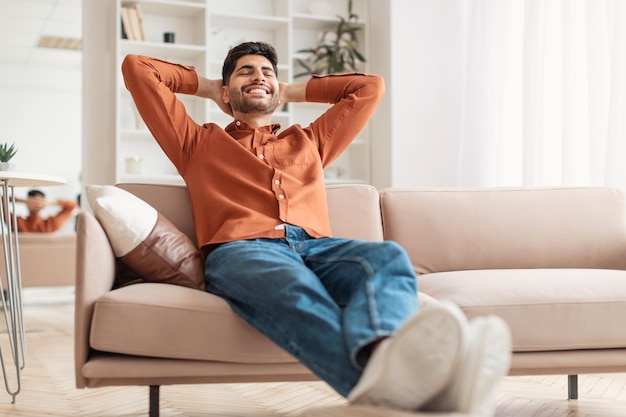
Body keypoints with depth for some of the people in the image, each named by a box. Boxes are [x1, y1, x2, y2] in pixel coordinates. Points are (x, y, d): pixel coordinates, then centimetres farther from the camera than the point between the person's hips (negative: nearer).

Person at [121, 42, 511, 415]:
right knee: (294, 291, -41)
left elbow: (370, 86, 47)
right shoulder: (200, 142, 31)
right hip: (240, 249, -3)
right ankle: (387, 377, -71)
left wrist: (293, 91, 48)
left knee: (388, 257, -33)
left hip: (316, 246, 4)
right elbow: (137, 67, 33)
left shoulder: (308, 142, 39)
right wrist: (205, 86, 43)